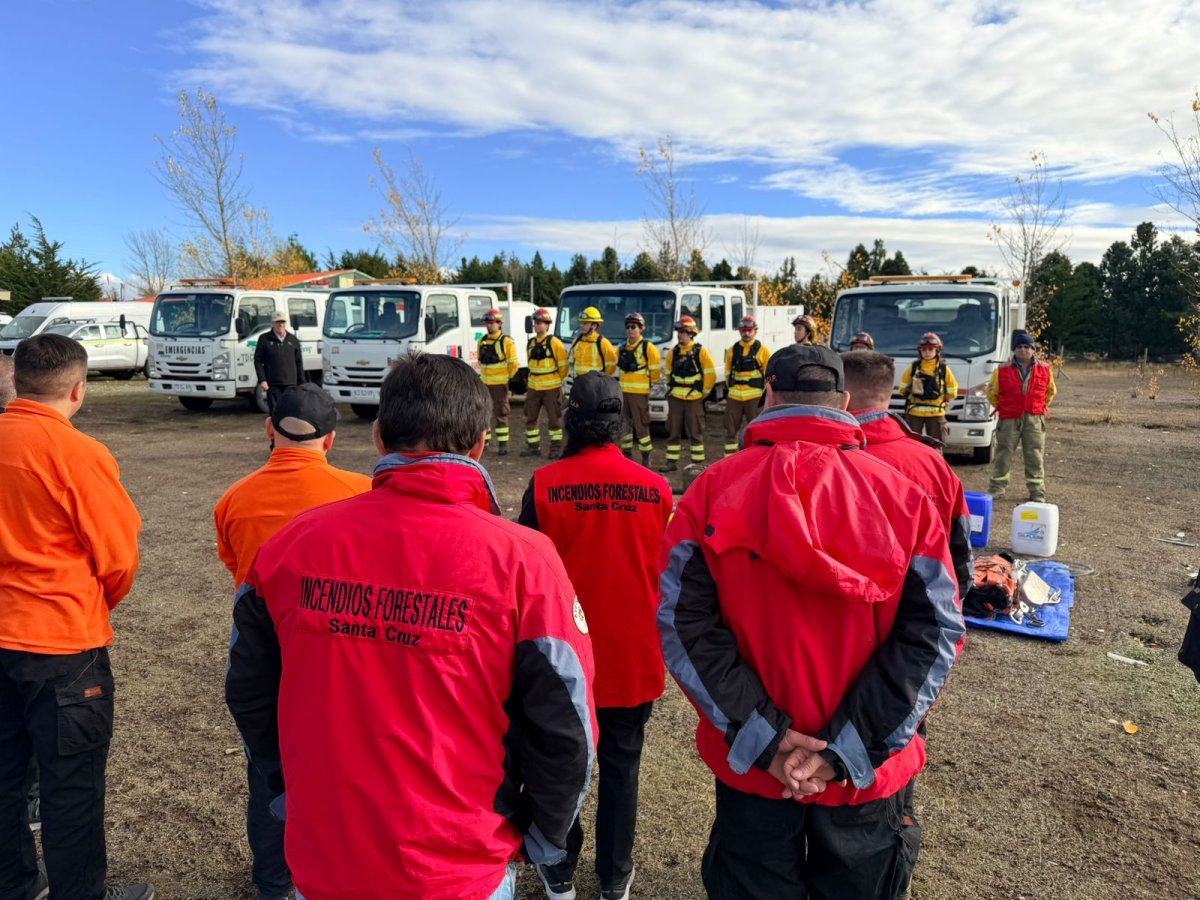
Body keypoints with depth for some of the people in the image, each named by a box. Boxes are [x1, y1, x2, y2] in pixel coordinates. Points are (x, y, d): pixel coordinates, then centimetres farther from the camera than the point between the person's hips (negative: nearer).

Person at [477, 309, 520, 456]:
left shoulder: (507, 342, -9)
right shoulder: (482, 341, 10)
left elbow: (513, 363, -7)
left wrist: (507, 377, 1)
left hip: (499, 383, -6)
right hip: (484, 383, 6)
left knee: (500, 413, -4)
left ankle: (503, 444, 1)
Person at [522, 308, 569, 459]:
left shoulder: (554, 343, -9)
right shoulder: (531, 343, 9)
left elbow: (563, 365, -5)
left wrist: (560, 381, 0)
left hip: (551, 388, -6)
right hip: (533, 388, 6)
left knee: (554, 419, 1)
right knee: (530, 417, 9)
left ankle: (556, 448, 9)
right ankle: (533, 446, 20)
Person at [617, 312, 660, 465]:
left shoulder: (648, 347, -9)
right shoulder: (622, 347, 11)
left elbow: (655, 368, -6)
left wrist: (650, 383, 4)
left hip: (640, 392, -6)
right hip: (624, 391, 6)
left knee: (641, 425, -6)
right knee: (626, 423, 11)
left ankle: (646, 457, 3)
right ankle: (626, 454, 22)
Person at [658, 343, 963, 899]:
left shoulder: (713, 490, -11)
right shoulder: (904, 496, -8)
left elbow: (684, 621, -16)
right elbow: (934, 632, -12)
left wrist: (762, 737, -14)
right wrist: (847, 749, -13)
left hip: (749, 764, 0)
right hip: (869, 772, 1)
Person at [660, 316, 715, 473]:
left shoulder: (701, 351, -5)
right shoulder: (672, 352, 8)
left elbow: (710, 375, -4)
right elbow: (667, 373, 20)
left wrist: (703, 393, -2)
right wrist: (673, 388, 15)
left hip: (694, 399, -4)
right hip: (675, 398, 4)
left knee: (695, 432, 1)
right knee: (673, 431, 7)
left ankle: (698, 462, 8)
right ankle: (672, 461, 14)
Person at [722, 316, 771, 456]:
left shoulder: (762, 351, 0)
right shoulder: (732, 351, 10)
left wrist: (765, 394, -4)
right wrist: (730, 388, 12)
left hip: (755, 397, -4)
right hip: (734, 397, 4)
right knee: (731, 430, 8)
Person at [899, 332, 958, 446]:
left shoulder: (944, 369, 1)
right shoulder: (913, 367, 3)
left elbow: (952, 391, 10)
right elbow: (903, 388, 13)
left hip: (936, 413, -1)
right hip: (914, 412, 1)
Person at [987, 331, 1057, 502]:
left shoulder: (1045, 370, 4)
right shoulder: (1002, 370, -1)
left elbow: (1051, 391, 20)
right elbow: (992, 393, 10)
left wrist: (1041, 407, 14)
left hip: (1034, 419, 1)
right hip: (1009, 419, -1)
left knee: (1035, 456, 4)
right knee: (1003, 454, 4)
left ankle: (1037, 492, 11)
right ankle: (996, 488, 13)